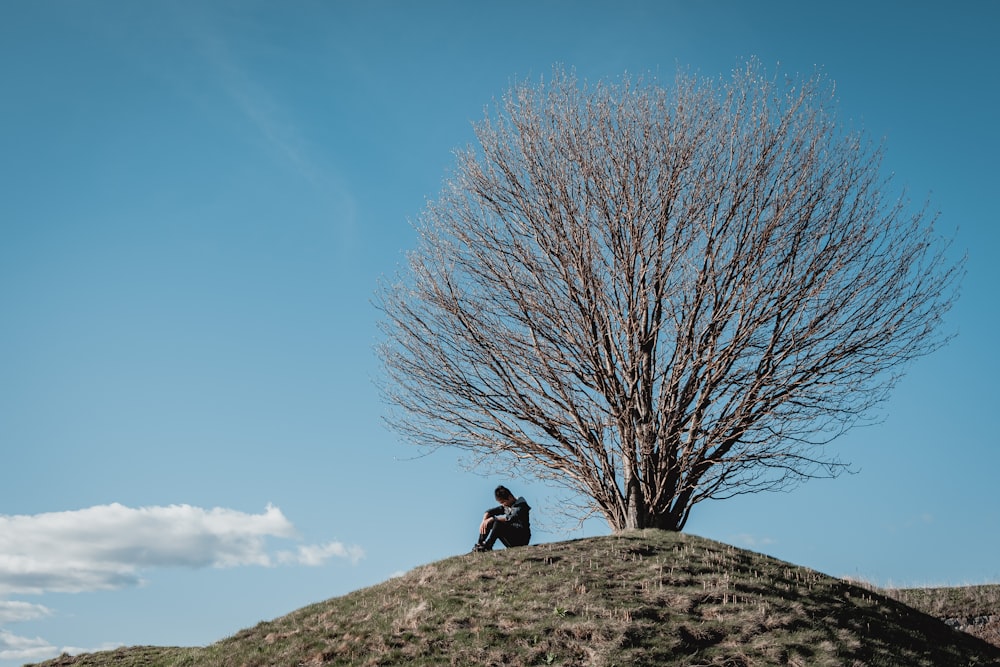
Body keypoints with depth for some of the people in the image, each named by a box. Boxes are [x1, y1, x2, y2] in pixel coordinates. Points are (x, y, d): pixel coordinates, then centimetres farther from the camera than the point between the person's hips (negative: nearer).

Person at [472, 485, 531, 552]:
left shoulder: (521, 505, -13)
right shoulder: (505, 506, 11)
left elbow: (512, 518, -31)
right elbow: (489, 511, 7)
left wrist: (493, 518, -27)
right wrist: (484, 522, -13)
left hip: (522, 539, -8)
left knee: (498, 523, -29)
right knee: (489, 521, 2)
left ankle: (487, 546, -27)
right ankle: (480, 544, -8)